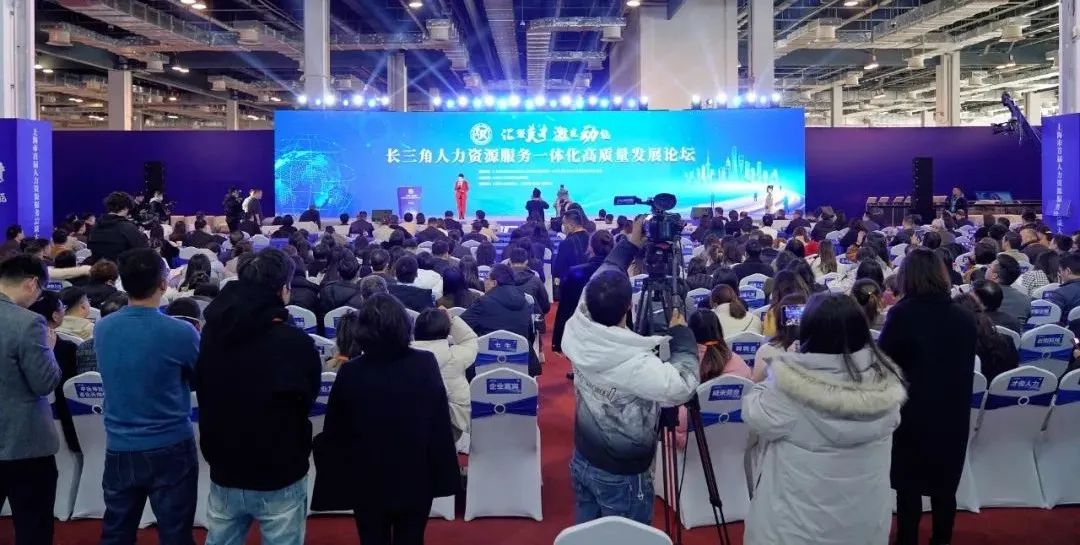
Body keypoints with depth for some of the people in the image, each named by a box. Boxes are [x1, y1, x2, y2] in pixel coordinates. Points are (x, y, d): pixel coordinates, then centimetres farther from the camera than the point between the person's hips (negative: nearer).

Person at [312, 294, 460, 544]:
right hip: (416, 480, 1)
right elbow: (441, 425, -8)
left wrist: (332, 485, 4)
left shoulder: (350, 373, -15)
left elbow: (335, 435, -8)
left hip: (368, 484, -1)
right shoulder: (426, 364, -12)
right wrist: (443, 475, 1)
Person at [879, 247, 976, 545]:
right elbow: (968, 365, 11)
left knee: (908, 485, 9)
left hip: (912, 411, -4)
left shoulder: (903, 313, -16)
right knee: (945, 486, 15)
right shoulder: (965, 316, -2)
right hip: (954, 412, 4)